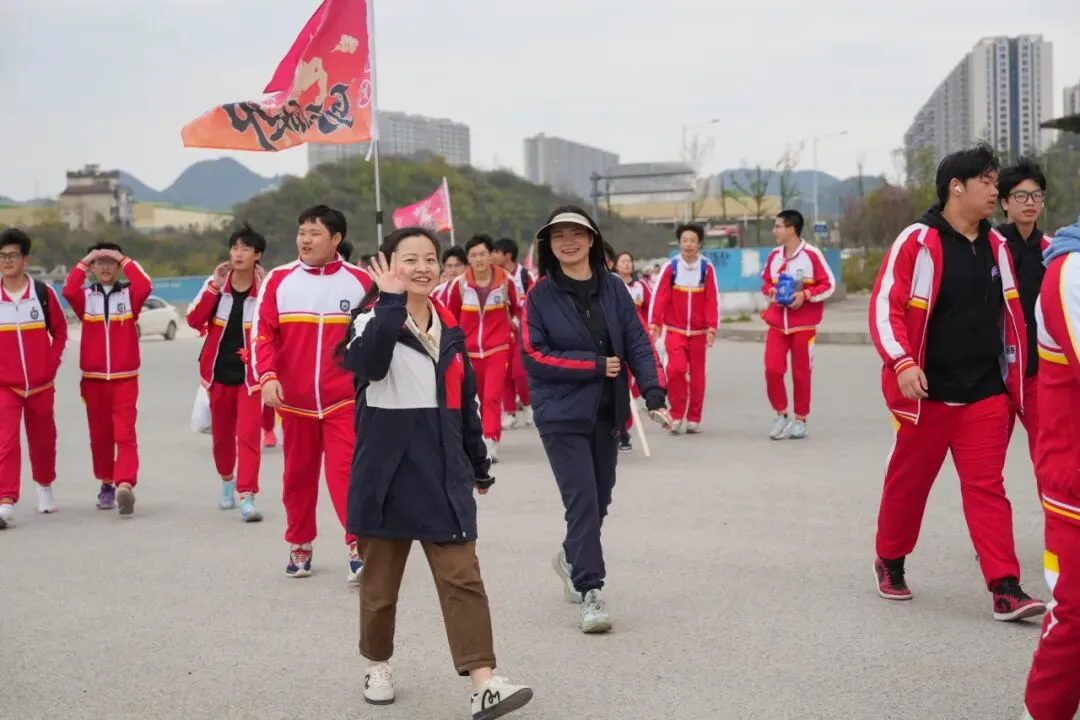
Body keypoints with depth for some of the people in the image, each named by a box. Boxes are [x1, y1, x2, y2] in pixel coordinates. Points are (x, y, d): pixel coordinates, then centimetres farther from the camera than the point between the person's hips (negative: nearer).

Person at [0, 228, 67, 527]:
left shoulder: (44, 292, -3)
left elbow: (60, 330, 6)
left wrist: (52, 363, -3)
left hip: (41, 384, 1)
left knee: (42, 440, 14)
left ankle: (44, 487, 39)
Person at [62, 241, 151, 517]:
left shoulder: (129, 293, 1)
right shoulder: (85, 296, 3)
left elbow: (145, 286, -20)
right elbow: (68, 290, -18)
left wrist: (124, 259, -12)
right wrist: (84, 261, -10)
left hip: (125, 378, -2)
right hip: (93, 378, 2)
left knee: (125, 433, -12)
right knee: (100, 435, 12)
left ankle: (125, 485, -23)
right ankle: (106, 485, 26)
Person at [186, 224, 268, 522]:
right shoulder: (215, 283, -2)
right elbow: (194, 320, -11)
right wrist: (214, 287, -18)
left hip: (250, 374, -3)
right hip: (219, 372, 3)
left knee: (248, 434, -13)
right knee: (221, 434, 16)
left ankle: (246, 497, -15)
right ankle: (227, 481, 41)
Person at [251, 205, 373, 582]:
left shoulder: (359, 281, -1)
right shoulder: (279, 279, 1)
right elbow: (262, 331, -3)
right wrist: (267, 376, -17)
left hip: (344, 399, -2)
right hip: (294, 400, 2)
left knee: (346, 469, -13)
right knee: (298, 474, 13)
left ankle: (359, 548, -10)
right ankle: (299, 546, 27)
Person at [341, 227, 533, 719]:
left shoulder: (449, 329, 11)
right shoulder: (373, 320, -6)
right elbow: (367, 363, -31)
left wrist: (480, 467, 23)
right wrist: (391, 302, -34)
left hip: (443, 475, 4)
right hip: (387, 475, -3)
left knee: (462, 578, -4)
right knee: (380, 580, 11)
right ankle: (378, 665, 32)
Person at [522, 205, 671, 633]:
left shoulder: (613, 289, 3)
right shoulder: (541, 295, -5)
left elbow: (638, 343, 0)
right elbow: (533, 354, -11)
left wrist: (654, 394, -12)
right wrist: (595, 365, -14)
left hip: (608, 413, 4)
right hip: (562, 414, -4)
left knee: (600, 498, 16)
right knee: (582, 500, -11)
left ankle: (572, 559, 42)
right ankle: (590, 591, -5)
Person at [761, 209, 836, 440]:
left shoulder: (811, 254, -11)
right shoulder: (774, 256, 5)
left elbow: (829, 285, -8)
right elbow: (765, 281, 18)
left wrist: (805, 295, -20)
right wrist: (771, 292, -3)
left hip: (803, 325, -4)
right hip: (777, 324, 4)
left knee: (801, 373, 3)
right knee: (772, 369, -5)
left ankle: (800, 420, 16)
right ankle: (780, 415, 12)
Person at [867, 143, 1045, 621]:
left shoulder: (996, 246, 8)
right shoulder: (917, 241, -10)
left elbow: (1010, 314, 17)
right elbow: (885, 306, -12)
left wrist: (1013, 376, 13)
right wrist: (902, 362, -23)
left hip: (985, 392, 4)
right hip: (927, 393, -4)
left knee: (987, 487, 0)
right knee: (908, 482, 10)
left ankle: (1005, 589, -3)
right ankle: (890, 563, 30)